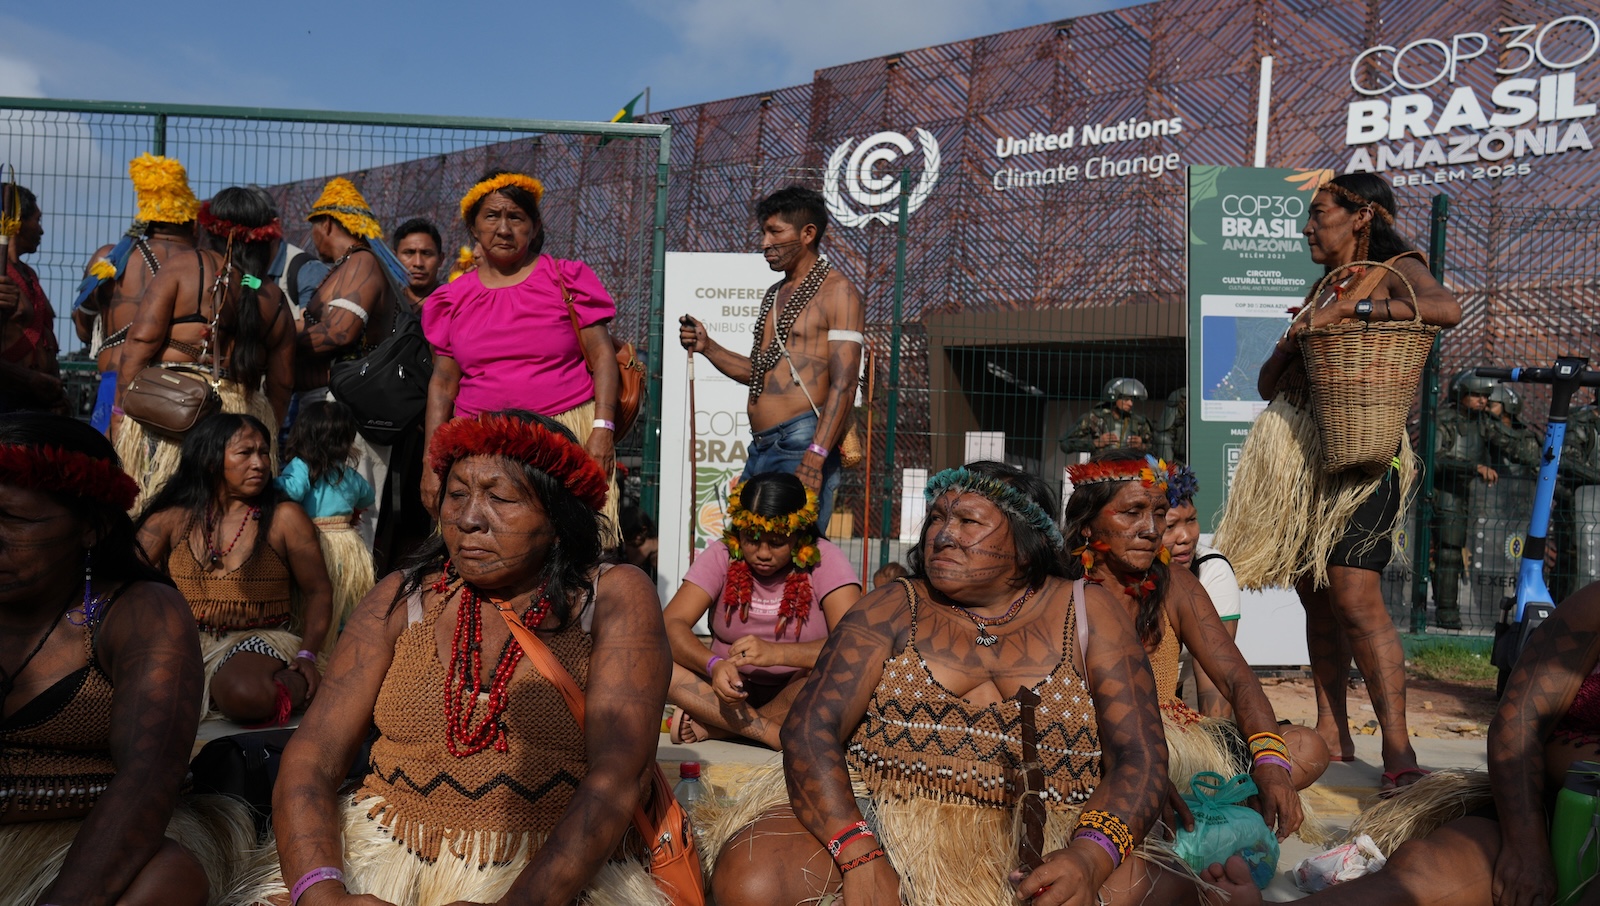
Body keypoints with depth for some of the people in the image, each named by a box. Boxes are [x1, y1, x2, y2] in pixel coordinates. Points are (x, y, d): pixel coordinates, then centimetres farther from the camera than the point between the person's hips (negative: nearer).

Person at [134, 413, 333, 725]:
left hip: (256, 641, -3)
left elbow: (317, 591, 3)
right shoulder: (173, 518, 8)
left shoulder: (285, 517, 3)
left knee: (243, 692, -38)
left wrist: (307, 655, -13)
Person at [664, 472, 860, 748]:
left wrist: (776, 653, -38)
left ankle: (712, 727, -20)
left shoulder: (825, 560, -10)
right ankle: (778, 735, -26)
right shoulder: (721, 556, -4)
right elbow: (670, 624, -15)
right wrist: (714, 664, -35)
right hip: (732, 693, 2)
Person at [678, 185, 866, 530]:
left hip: (801, 445, -8)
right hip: (760, 448, 8)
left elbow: (843, 384, -15)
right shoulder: (775, 294, 20)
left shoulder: (836, 292, -6)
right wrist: (707, 346, 11)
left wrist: (816, 457, -24)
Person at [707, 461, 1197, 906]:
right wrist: (859, 854, -24)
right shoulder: (893, 610, 4)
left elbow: (1138, 757, -2)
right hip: (885, 828, 0)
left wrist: (1091, 855, -24)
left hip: (1039, 854, 0)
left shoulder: (1088, 614, 5)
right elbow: (810, 727, -6)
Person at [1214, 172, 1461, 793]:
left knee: (1354, 596, -16)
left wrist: (1349, 310, -19)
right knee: (1315, 595, 6)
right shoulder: (1322, 289, 23)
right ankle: (1332, 736, 13)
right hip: (1297, 453, 7)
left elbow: (1447, 309, -21)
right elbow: (1266, 385, 19)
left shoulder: (1396, 270, 4)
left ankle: (1397, 746, -10)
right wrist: (1289, 345, -2)